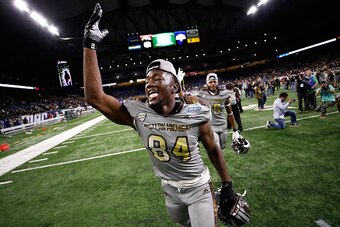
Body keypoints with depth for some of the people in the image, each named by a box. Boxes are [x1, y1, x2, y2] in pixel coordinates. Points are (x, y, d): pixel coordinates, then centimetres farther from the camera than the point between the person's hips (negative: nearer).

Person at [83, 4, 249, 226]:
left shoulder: (196, 114, -22)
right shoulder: (139, 113, -19)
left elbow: (213, 150, -7)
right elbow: (95, 97, -22)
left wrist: (227, 187, -1)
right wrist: (90, 44, -21)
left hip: (199, 188, -3)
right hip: (170, 190, 4)